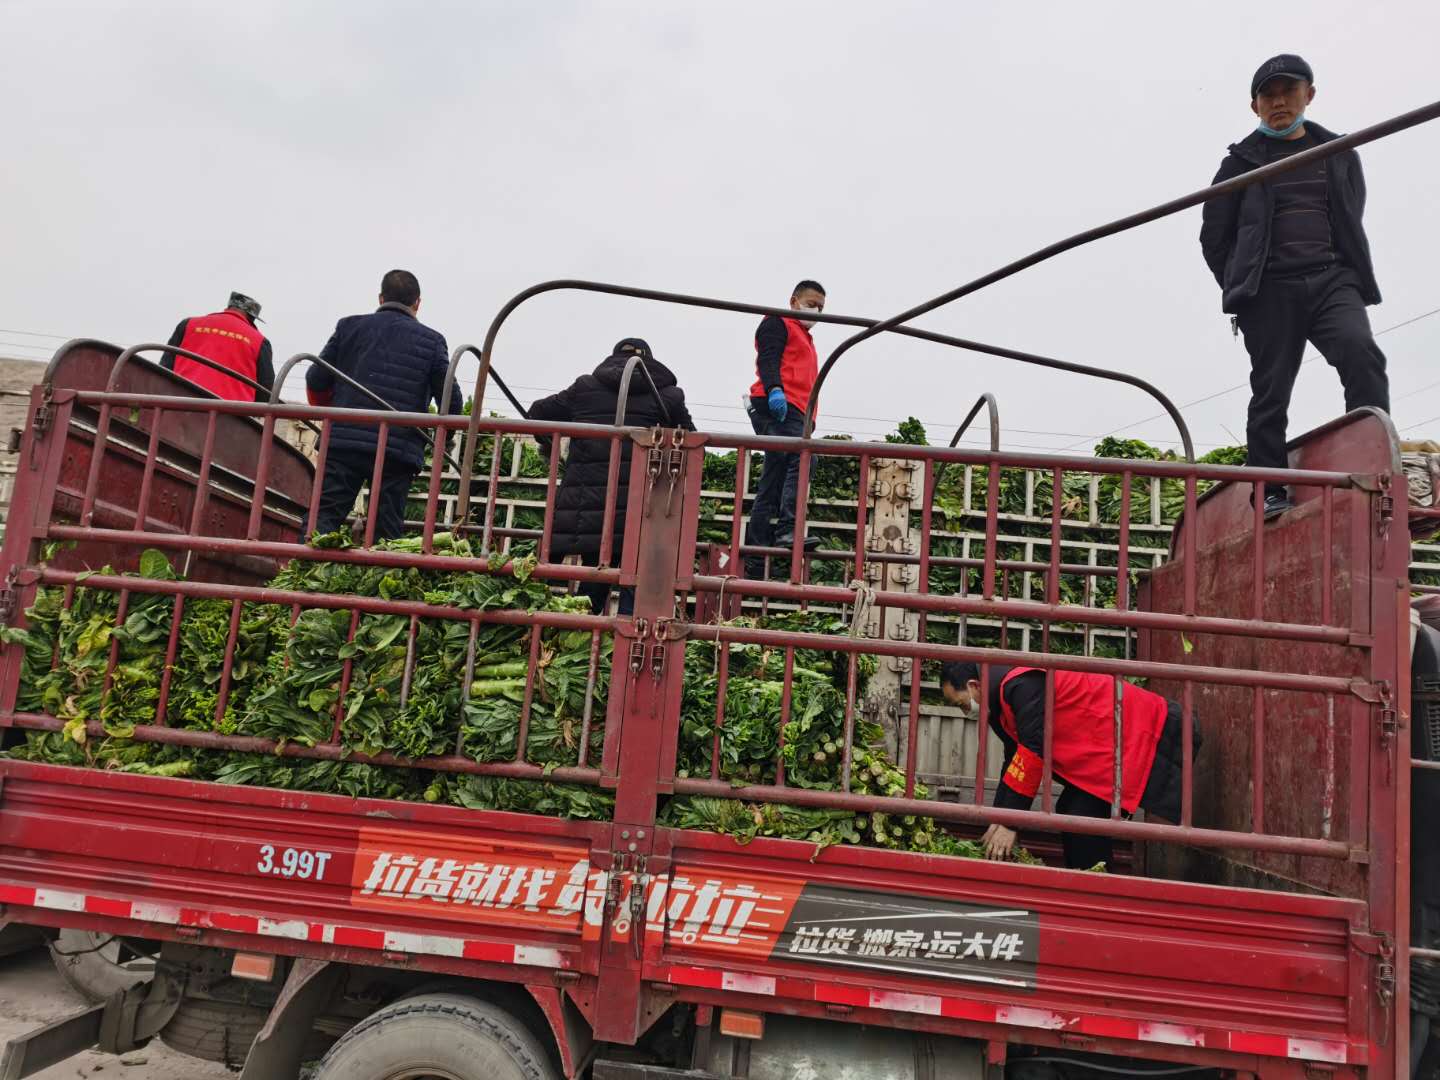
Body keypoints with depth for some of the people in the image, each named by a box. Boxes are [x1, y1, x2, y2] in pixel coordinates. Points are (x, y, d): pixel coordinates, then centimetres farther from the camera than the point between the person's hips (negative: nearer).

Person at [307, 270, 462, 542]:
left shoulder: (350, 326, 11)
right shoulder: (432, 340, 7)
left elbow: (315, 380, 9)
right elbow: (452, 401, 4)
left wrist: (329, 412, 30)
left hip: (345, 441, 1)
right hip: (399, 450, 0)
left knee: (324, 514, 3)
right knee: (386, 533, 6)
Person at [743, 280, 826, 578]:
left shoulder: (805, 339, 35)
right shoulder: (778, 323, 8)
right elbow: (767, 359, -9)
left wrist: (807, 422, 24)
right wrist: (774, 390, -28)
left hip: (794, 412, 9)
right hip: (777, 406, -9)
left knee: (772, 485, 2)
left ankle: (755, 561, 0)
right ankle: (787, 529, -39)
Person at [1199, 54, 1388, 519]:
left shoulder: (1339, 155, 19)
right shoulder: (1242, 162, 11)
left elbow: (1351, 223, 24)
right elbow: (1215, 236, 9)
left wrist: (1351, 273, 12)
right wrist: (1243, 287, 2)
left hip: (1333, 279, 2)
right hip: (1269, 288, -1)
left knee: (1361, 354, -23)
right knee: (1270, 389, -6)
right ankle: (1270, 493, -2)